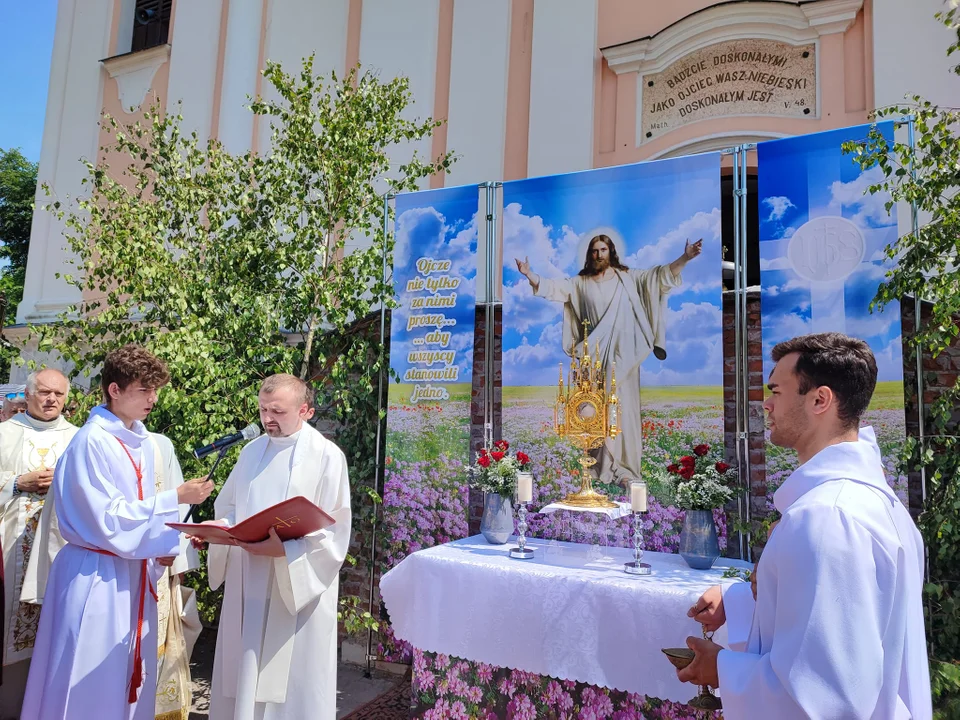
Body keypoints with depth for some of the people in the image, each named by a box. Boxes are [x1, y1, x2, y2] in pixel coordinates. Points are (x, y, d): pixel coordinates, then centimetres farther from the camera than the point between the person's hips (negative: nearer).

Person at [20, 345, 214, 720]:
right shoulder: (91, 441, -17)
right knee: (90, 682, 5)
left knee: (128, 677, 15)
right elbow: (108, 519, -20)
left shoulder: (143, 443, 6)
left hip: (134, 573, 7)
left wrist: (158, 549, -1)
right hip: (96, 576, -7)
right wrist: (176, 498, -21)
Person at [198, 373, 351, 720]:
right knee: (243, 674, 13)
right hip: (248, 581, 5)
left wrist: (284, 550, -23)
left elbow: (334, 531, -12)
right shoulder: (251, 451, 8)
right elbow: (228, 509, 16)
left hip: (299, 586, -5)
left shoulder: (326, 456, -10)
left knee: (291, 682, 4)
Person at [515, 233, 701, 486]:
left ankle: (623, 468, 2)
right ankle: (601, 464, 16)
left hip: (623, 353, -1)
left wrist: (685, 258, -13)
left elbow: (660, 275, 0)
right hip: (595, 355, 2)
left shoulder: (628, 278, 6)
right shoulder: (580, 282, 10)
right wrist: (529, 274, -5)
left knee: (623, 408, -3)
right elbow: (552, 286, 7)